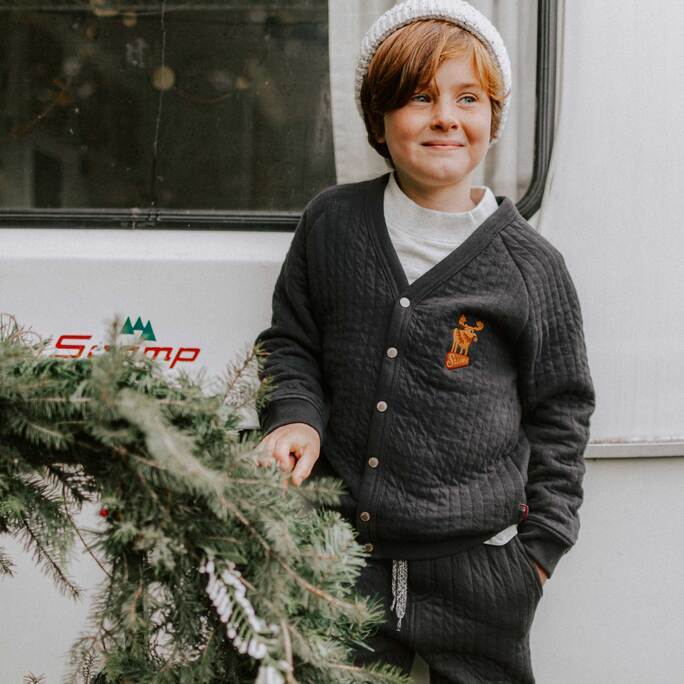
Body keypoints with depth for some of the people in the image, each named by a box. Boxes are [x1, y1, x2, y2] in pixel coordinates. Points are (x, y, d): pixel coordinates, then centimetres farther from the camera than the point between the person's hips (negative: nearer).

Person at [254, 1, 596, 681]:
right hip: (343, 549, 2)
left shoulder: (531, 264, -4)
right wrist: (296, 419, -7)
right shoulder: (331, 223, 0)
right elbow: (291, 342, 12)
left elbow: (558, 412, 4)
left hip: (479, 561, -1)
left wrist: (543, 543, 3)